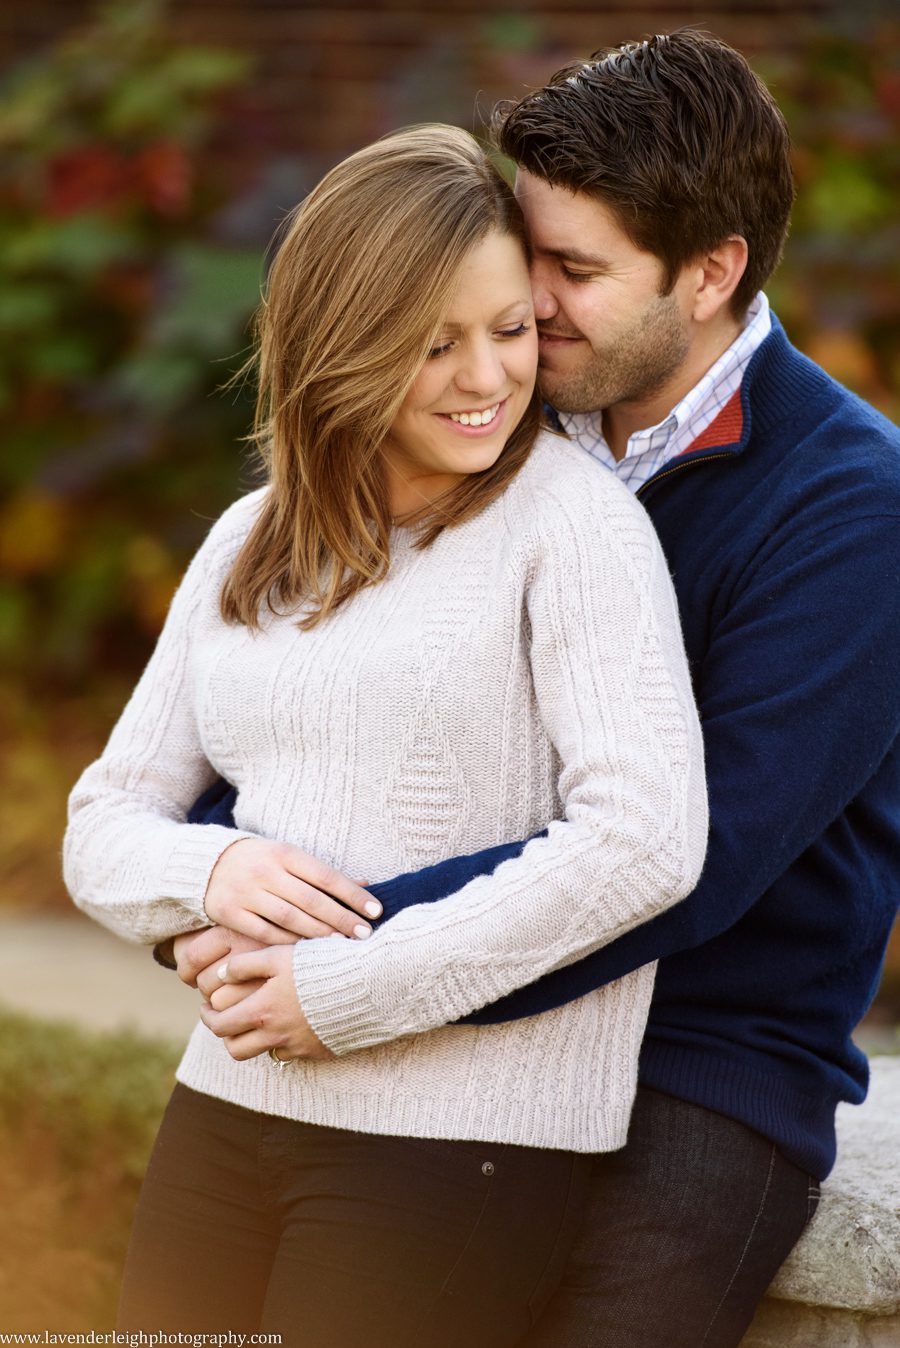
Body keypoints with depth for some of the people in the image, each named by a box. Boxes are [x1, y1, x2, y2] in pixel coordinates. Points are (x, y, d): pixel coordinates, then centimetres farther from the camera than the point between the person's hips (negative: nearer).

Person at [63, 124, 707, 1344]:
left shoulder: (572, 521, -7)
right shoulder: (249, 545, 12)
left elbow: (648, 839, -18)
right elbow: (103, 823, 14)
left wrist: (350, 995, -15)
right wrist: (207, 870, -11)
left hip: (462, 1146, -5)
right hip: (226, 1108, 6)